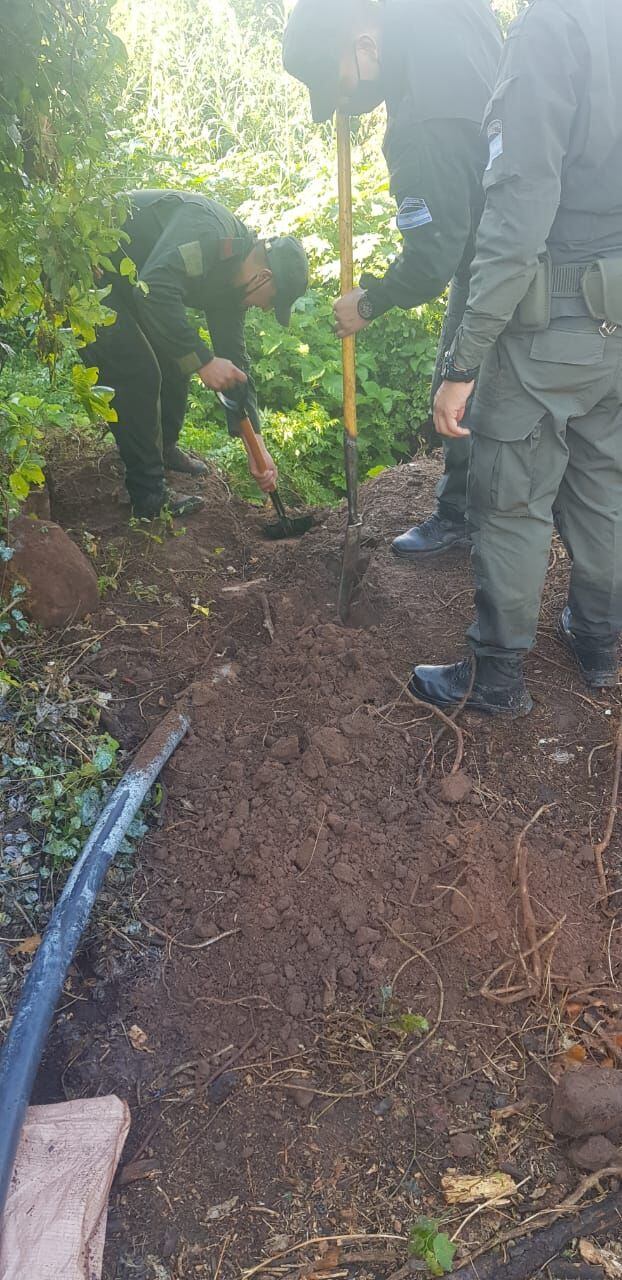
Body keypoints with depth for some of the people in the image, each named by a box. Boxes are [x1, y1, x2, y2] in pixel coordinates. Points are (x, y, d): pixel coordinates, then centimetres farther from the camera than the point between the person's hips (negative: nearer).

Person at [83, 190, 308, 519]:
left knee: (175, 360, 12)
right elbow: (156, 290, -39)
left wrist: (256, 446, 0)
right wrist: (203, 360, -35)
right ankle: (148, 496, -4)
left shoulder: (232, 277, 3)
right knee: (138, 373, -13)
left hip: (123, 279, 10)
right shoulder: (206, 227, -26)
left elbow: (234, 362, 4)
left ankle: (164, 449, 32)